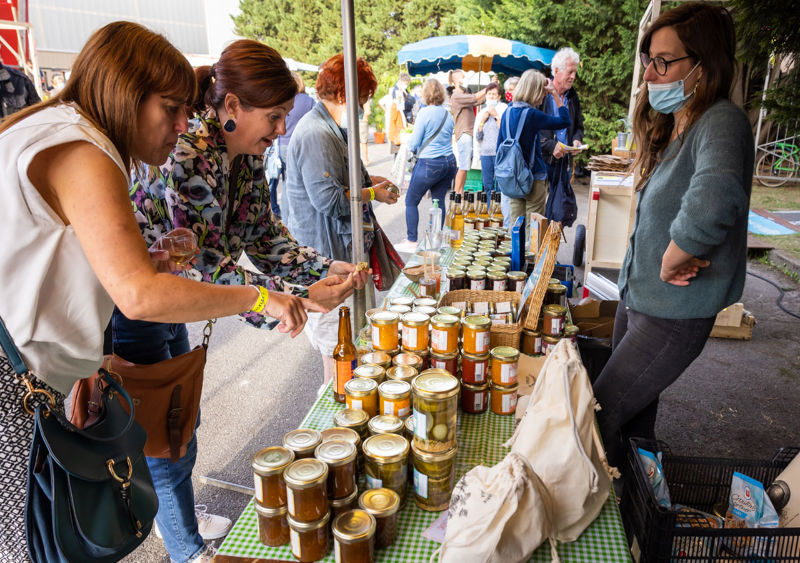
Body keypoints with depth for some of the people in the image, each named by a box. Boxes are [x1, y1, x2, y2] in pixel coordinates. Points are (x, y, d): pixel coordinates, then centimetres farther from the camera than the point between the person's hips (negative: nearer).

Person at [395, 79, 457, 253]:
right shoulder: (448, 114, 8)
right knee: (439, 200, 13)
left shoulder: (425, 112, -11)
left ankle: (412, 242, 9)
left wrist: (414, 150, 11)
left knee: (411, 201, 6)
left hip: (429, 164, -7)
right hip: (449, 162, 7)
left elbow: (414, 144, -9)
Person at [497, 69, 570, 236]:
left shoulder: (507, 112, 6)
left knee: (515, 223, 11)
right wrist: (555, 94, -6)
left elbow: (499, 146, 12)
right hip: (533, 177, -7)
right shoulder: (532, 114, -15)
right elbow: (565, 121, -9)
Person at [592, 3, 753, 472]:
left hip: (674, 315, -8)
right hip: (637, 297, 8)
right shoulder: (671, 126, 8)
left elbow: (715, 200, -42)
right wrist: (673, 259, 4)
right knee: (636, 412, 21)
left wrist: (672, 261, -28)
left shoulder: (722, 122, -20)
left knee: (599, 417, -1)